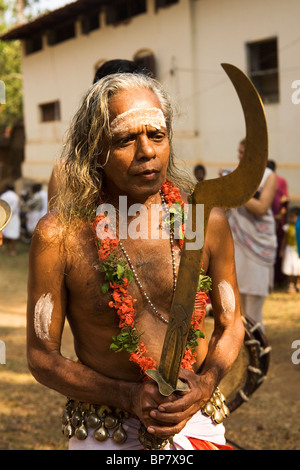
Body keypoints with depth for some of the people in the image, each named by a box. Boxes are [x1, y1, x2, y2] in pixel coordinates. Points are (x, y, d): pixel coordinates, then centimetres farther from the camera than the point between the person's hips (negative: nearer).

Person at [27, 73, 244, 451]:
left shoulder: (207, 223, -8)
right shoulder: (59, 235, -15)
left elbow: (230, 325, 5)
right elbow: (42, 355, -9)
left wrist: (205, 384, -14)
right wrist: (128, 396, -20)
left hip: (197, 421, 3)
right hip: (103, 434, -2)